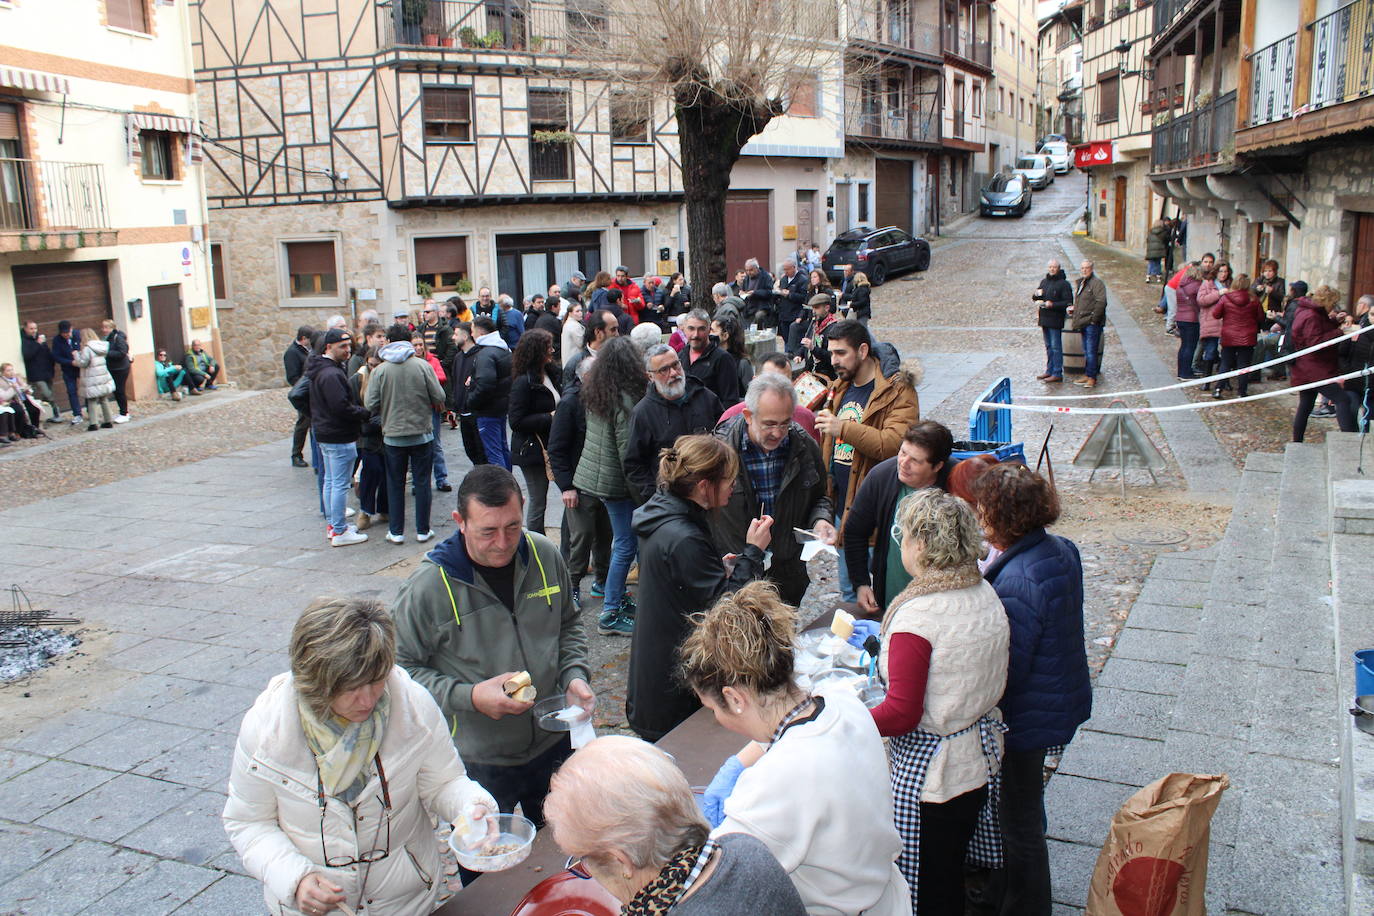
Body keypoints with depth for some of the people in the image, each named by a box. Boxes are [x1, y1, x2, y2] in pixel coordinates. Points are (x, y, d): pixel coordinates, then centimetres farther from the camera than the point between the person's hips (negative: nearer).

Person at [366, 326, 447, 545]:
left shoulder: (379, 370, -7)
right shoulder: (422, 366, -8)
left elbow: (370, 405, -8)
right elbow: (439, 398, -8)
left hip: (392, 435, 0)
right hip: (422, 433, 0)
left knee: (395, 484, 11)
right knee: (422, 482, 9)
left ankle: (396, 532, 15)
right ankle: (423, 530, 13)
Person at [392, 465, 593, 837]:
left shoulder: (545, 556, -6)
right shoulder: (429, 586, -20)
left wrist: (574, 675, -6)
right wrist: (468, 697, -24)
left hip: (553, 741, 4)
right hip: (476, 762, -4)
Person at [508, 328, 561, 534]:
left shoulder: (552, 373, 7)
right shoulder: (523, 382, -16)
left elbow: (559, 404, 22)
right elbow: (516, 422, -19)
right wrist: (550, 417, -19)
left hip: (551, 446, 7)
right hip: (533, 450, -7)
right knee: (538, 502, 2)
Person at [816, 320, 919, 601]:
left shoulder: (897, 390, -12)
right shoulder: (840, 387, 14)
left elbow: (896, 444, -27)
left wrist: (844, 428, -30)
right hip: (841, 507, 8)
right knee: (848, 591, 19)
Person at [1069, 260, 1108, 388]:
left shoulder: (1096, 282, -10)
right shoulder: (1080, 283, 18)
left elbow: (1101, 302, -19)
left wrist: (1093, 319, -19)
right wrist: (1073, 308, 12)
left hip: (1092, 323, -9)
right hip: (1084, 323, 9)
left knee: (1091, 351, -9)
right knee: (1086, 351, 14)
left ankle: (1092, 378, -7)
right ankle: (1087, 376, 21)